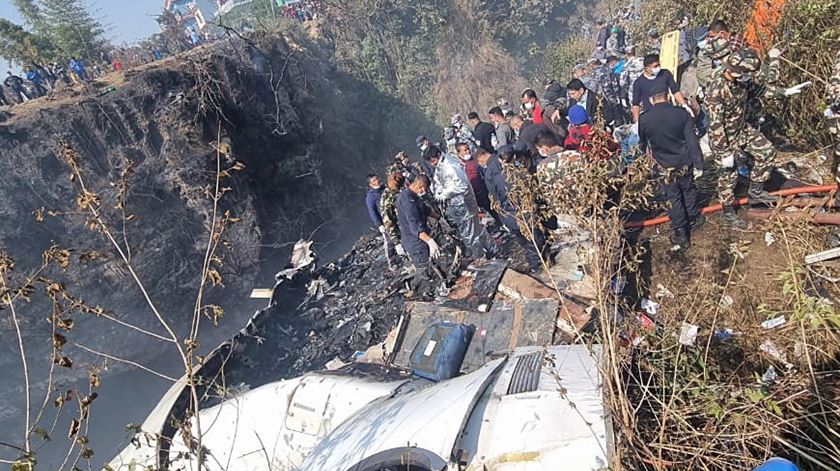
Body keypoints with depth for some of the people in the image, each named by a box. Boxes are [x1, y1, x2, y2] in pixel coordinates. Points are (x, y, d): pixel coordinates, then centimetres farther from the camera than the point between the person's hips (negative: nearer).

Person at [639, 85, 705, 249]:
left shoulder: (644, 119, -12)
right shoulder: (682, 114, -11)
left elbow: (642, 144, 4)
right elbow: (692, 141, -10)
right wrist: (698, 165, -3)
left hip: (665, 167, -1)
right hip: (685, 163, 1)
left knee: (674, 199, 12)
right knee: (689, 191, 24)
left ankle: (680, 233, 18)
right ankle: (693, 218, 42)